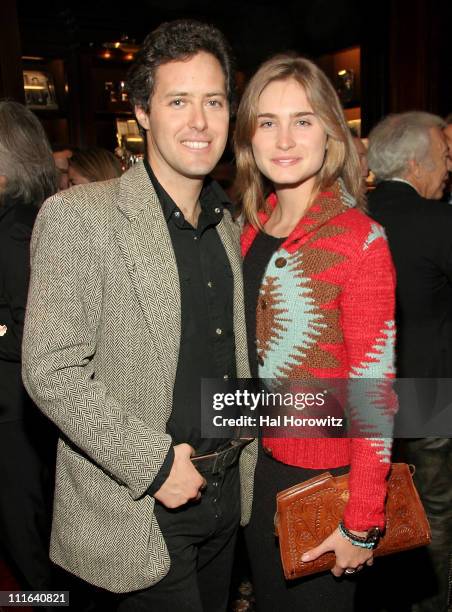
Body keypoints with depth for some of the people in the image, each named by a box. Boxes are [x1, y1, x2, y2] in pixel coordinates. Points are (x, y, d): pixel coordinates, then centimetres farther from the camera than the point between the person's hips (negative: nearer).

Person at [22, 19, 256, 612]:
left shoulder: (229, 224, 7)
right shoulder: (79, 215, -15)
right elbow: (51, 370, -19)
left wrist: (241, 463, 8)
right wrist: (154, 463, -18)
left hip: (226, 492, 6)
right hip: (138, 510, -6)